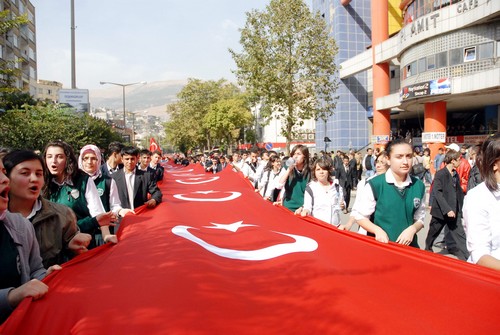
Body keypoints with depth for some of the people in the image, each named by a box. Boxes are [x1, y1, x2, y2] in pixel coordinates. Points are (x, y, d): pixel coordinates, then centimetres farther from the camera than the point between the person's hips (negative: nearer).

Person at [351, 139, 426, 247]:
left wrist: (412, 229, -10)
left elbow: (420, 218, 9)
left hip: (408, 245, 3)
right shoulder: (375, 185, -12)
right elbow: (359, 215, -6)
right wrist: (377, 230, -19)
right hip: (379, 245, -3)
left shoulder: (419, 186, 0)